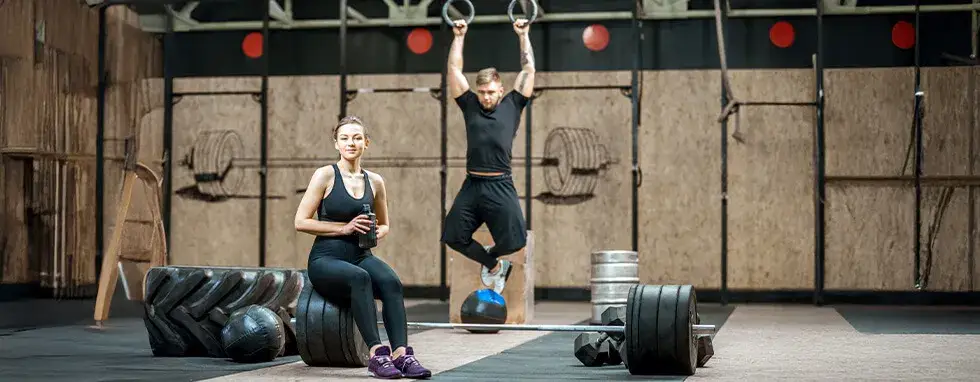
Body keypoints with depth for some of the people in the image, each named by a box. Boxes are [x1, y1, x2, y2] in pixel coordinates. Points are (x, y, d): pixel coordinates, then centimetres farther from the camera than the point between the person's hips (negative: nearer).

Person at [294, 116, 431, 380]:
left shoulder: (374, 182, 9)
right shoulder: (325, 175, -3)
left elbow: (384, 224, 24)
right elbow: (301, 222, -7)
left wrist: (377, 233, -1)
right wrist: (345, 228, -13)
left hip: (360, 256, 4)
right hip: (325, 259, -4)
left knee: (391, 281, -30)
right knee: (359, 278, -38)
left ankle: (402, 354, -39)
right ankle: (377, 353, -41)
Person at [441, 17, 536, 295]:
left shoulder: (512, 105, 9)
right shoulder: (470, 105, 13)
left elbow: (529, 69, 10)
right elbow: (454, 69, 15)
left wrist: (523, 35, 13)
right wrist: (459, 37, 17)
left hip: (500, 186, -2)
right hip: (472, 185, 3)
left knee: (515, 240, -11)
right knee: (453, 237, -1)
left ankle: (490, 255, 26)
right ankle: (493, 265, 24)